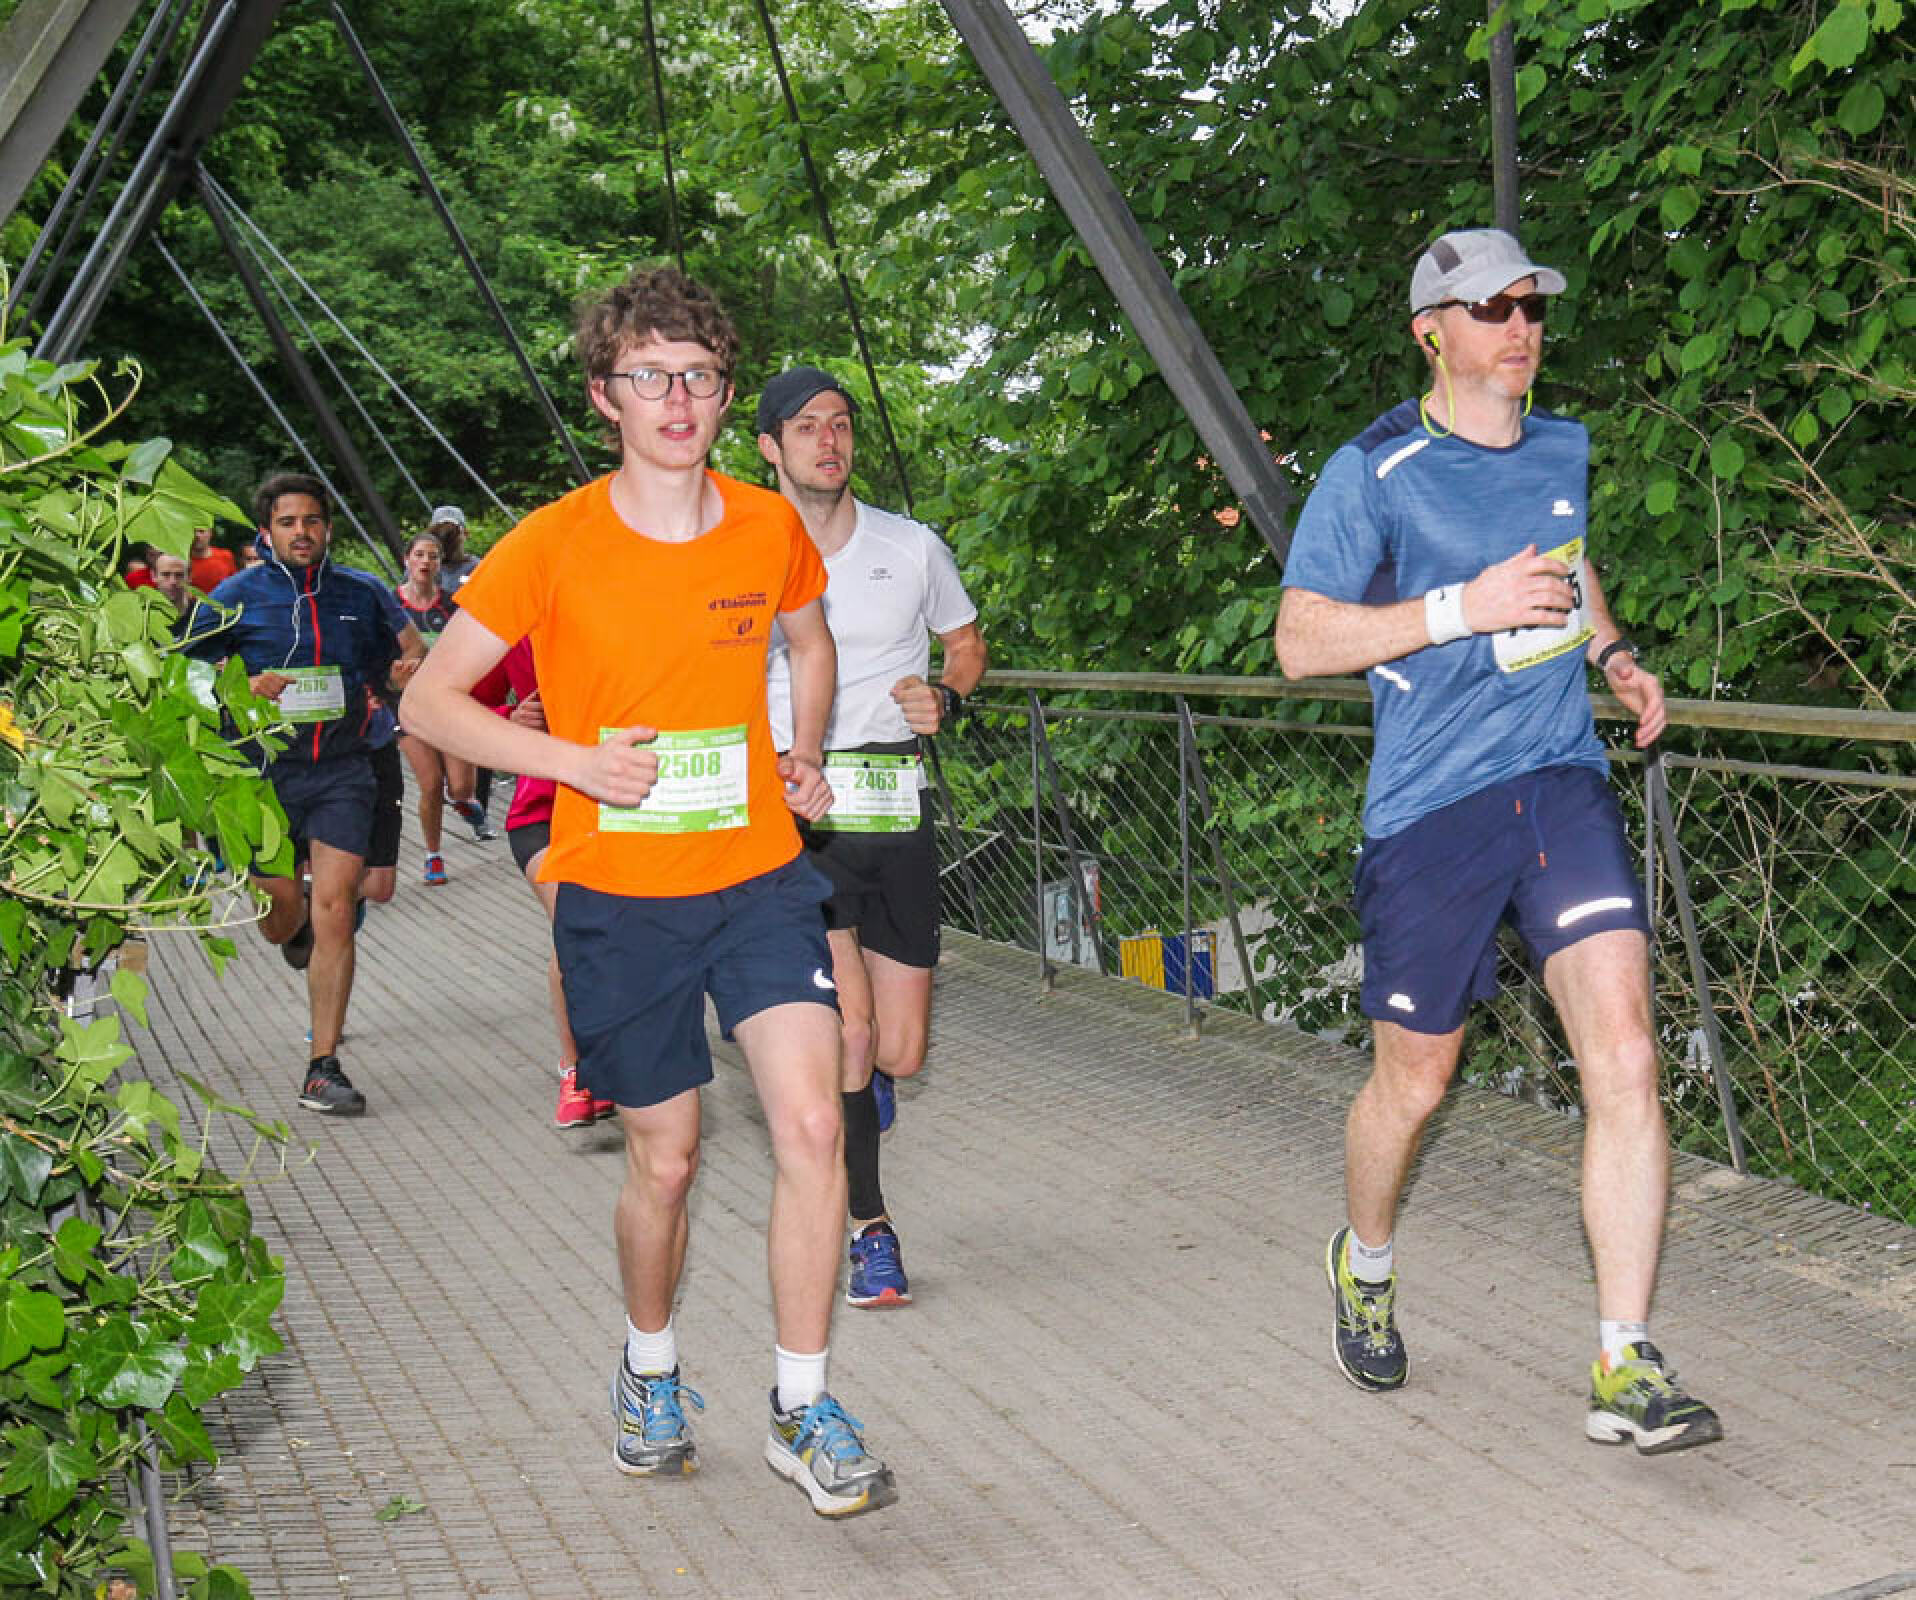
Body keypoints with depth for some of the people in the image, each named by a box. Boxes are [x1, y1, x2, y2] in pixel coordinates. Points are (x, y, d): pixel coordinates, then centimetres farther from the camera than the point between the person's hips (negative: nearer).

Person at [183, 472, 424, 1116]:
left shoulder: (359, 596, 9)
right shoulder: (237, 597, 1)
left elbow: (387, 667, 21)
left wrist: (410, 670, -2)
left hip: (341, 772, 1)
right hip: (265, 773, 0)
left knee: (335, 914, -11)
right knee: (282, 921, 8)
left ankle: (323, 1070, -6)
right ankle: (298, 926, 50)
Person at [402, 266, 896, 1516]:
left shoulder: (772, 530, 1)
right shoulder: (555, 544, -8)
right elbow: (432, 699, -4)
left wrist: (805, 758, 8)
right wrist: (577, 760, -15)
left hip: (761, 873, 2)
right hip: (619, 896, -2)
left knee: (812, 1123, -14)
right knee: (665, 1160, 8)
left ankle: (804, 1412, 0)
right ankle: (651, 1371, 36)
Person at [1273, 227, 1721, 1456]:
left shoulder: (1564, 451, 12)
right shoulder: (1374, 474, -7)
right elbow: (1301, 641, -9)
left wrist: (1615, 652, 11)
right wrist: (1464, 608, -18)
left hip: (1562, 781, 4)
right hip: (1430, 807, -4)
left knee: (1625, 1056, -12)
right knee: (1413, 1081, 8)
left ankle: (1628, 1368, -7)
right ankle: (1366, 1264, 39)